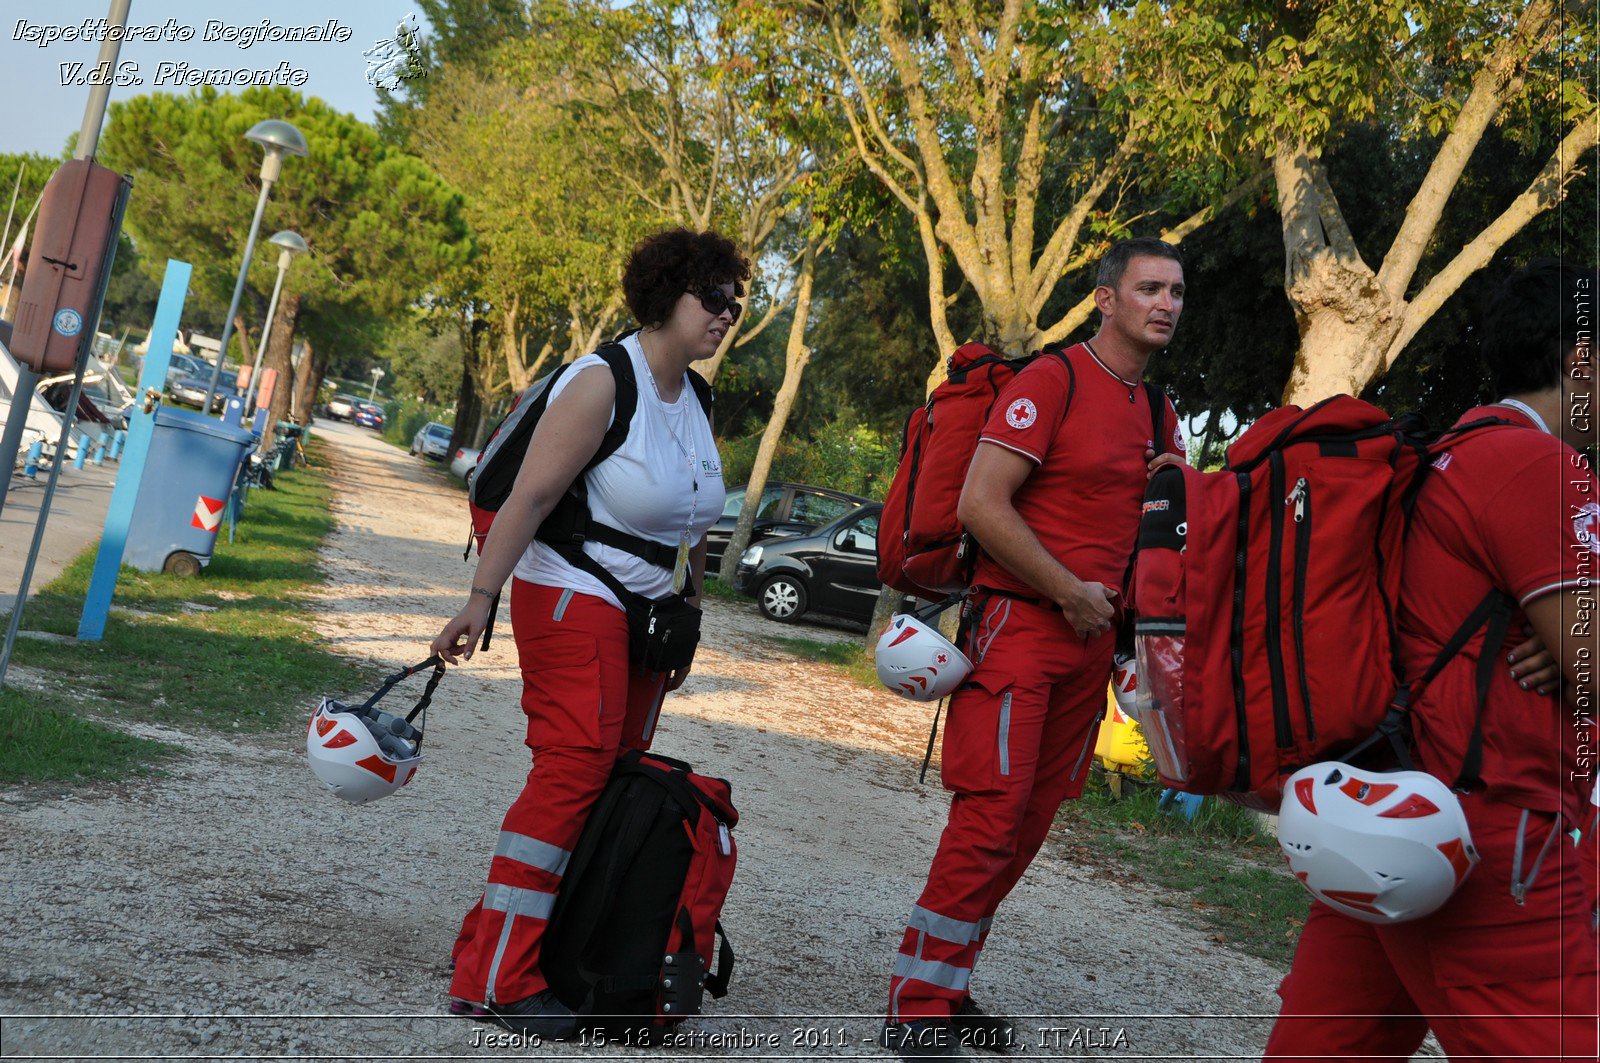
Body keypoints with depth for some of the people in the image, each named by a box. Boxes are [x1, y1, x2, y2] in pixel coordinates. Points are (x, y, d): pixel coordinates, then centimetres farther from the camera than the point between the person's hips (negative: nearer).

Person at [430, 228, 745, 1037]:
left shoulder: (694, 400, 14)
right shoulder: (602, 383, -11)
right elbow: (531, 494, -18)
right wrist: (480, 601, -24)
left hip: (648, 616, 8)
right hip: (575, 598, -8)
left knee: (615, 778, 4)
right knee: (574, 766, -17)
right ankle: (497, 976, -14)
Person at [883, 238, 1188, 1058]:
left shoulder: (1160, 414, 15)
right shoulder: (1053, 381, -9)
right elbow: (981, 505, -17)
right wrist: (1071, 593, -14)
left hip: (1090, 637, 8)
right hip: (1019, 622, -8)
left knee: (1031, 820, 10)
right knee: (991, 816, -10)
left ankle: (947, 987, 22)